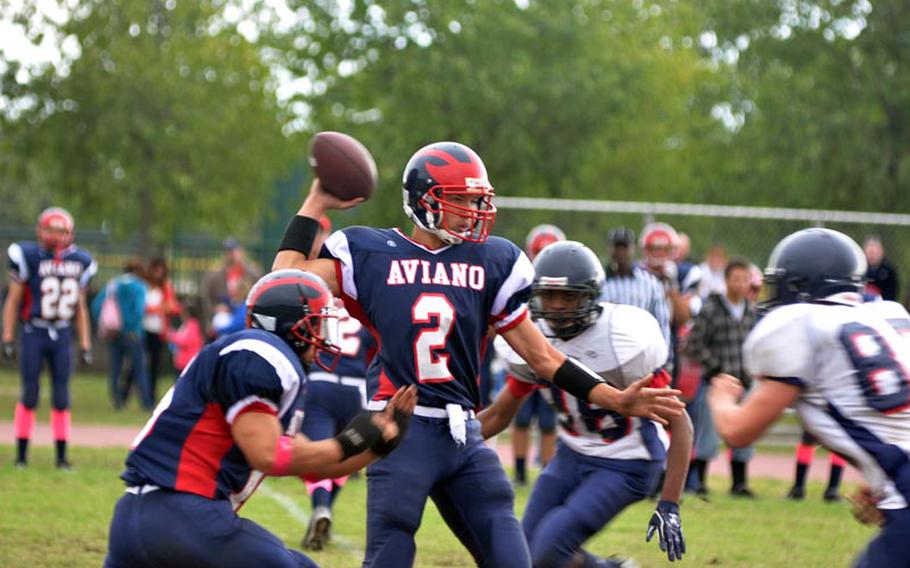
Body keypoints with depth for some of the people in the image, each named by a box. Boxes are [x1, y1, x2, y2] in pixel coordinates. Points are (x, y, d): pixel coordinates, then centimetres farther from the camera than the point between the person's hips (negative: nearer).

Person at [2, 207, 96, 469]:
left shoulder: (79, 261, 6)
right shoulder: (28, 256, -6)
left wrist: (85, 345, 13)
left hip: (62, 336, 3)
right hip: (34, 333, -3)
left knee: (61, 397, 3)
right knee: (30, 395, -3)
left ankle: (61, 456, 10)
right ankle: (21, 455, 6)